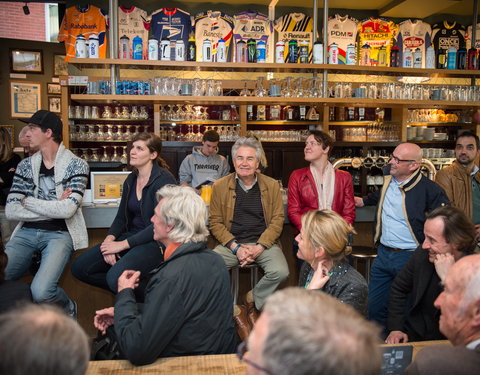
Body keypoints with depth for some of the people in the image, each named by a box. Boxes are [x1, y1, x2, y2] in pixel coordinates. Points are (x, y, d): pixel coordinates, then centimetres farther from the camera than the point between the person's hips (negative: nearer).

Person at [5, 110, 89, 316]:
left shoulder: (76, 165, -2)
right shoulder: (25, 165, 10)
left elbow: (67, 210, -15)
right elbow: (11, 211, 1)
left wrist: (29, 201, -3)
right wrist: (53, 208, -9)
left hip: (59, 232, -4)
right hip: (27, 231, 4)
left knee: (41, 291, -25)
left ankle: (68, 309, 8)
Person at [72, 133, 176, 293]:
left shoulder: (164, 180, -14)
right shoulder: (131, 179, 10)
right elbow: (121, 217, 12)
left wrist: (122, 245, -19)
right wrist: (109, 240, -8)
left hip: (155, 242, -8)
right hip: (131, 235, 8)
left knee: (115, 277, -30)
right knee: (79, 267, -3)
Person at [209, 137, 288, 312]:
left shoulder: (272, 185, 5)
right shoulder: (220, 186, 4)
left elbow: (277, 220, 3)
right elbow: (215, 222, 3)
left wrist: (259, 247, -11)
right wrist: (236, 248, -10)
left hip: (264, 243, 0)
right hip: (231, 244, 0)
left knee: (281, 272, -26)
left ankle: (254, 298, 5)